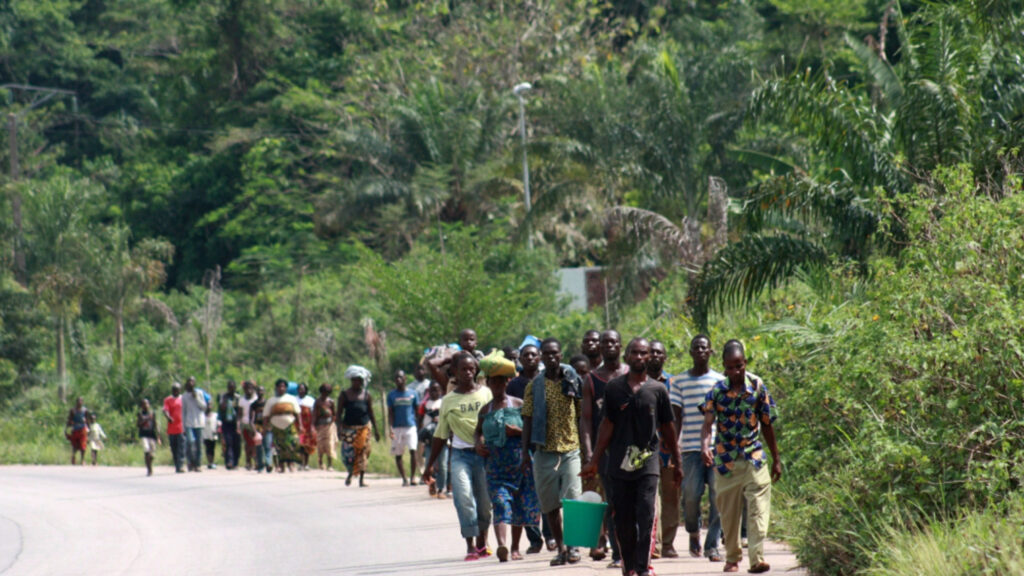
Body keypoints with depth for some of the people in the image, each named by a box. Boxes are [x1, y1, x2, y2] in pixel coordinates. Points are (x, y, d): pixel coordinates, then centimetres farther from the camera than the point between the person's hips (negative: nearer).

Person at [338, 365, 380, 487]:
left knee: (363, 452, -3)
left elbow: (371, 413, 11)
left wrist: (376, 430, 8)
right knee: (348, 453, -6)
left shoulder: (367, 395, 7)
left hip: (364, 427, 2)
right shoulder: (344, 395, 1)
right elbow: (339, 413, 0)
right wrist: (339, 428, -12)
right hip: (349, 428, -1)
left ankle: (362, 478, 4)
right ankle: (350, 474, 21)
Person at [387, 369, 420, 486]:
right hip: (397, 427, 1)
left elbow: (417, 411, 10)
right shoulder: (391, 395, 5)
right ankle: (404, 479, 11)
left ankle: (412, 477, -7)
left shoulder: (412, 394, 6)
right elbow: (390, 413, 3)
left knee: (413, 450, -16)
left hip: (411, 426, -1)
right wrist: (391, 428, -9)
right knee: (398, 454, 2)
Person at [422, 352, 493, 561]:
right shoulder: (449, 400, 9)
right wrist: (430, 465, 17)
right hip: (460, 454, 0)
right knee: (463, 496, -16)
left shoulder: (486, 393, 6)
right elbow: (440, 435, 15)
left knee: (484, 501, 2)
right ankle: (470, 545, -13)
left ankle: (482, 542, 19)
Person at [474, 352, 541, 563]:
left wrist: (518, 431, -14)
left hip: (520, 463, 0)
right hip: (496, 465, 0)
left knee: (518, 506, 6)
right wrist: (479, 443, 5)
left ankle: (515, 547, 20)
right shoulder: (485, 410, 10)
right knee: (500, 504, -17)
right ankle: (501, 545, -33)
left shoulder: (518, 405, 3)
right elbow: (478, 431, 25)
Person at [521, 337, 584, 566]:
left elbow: (582, 416, 7)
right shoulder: (535, 385, 5)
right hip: (544, 451, 1)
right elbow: (528, 419, 6)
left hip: (571, 449, -1)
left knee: (572, 499, -10)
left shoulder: (572, 381, 4)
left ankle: (573, 545, 2)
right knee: (550, 504, 4)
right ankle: (560, 548, 14)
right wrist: (525, 451, 0)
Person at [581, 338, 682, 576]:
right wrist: (594, 461, 7)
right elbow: (607, 425, 9)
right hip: (619, 464, 1)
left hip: (648, 463, -1)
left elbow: (668, 428, 12)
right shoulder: (614, 388, 7)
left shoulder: (657, 390, 6)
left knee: (646, 516, -14)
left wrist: (676, 462, 15)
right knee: (623, 520, 6)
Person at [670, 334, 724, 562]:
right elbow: (676, 417, 6)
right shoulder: (679, 381, 8)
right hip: (691, 448, -1)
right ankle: (693, 533, 22)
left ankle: (712, 545, 0)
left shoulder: (720, 381, 9)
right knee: (691, 494, -6)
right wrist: (673, 445, -2)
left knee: (718, 497, -5)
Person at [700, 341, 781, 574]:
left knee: (758, 509, -13)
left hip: (754, 459, 0)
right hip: (726, 459, 0)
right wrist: (705, 447, -35)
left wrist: (776, 459, 12)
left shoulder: (758, 387, -1)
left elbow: (767, 425, 8)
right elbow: (708, 423, -15)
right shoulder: (717, 391, -4)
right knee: (729, 513, 9)